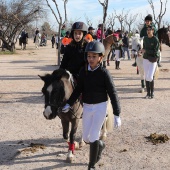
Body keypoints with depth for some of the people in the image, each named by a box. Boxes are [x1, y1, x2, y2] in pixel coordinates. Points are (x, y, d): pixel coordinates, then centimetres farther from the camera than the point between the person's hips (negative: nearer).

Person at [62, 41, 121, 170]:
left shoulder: (104, 73, -15)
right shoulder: (84, 71, -2)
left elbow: (113, 94, -14)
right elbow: (78, 89, 8)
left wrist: (117, 115, -17)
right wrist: (69, 104, 4)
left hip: (100, 107, -5)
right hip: (87, 107, 5)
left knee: (93, 137, -3)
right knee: (86, 137, 12)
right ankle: (100, 145, 46)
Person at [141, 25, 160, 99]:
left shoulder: (155, 39, -9)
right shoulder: (145, 38, 8)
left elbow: (155, 51, -13)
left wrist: (146, 51, -13)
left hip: (153, 60, -5)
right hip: (145, 59, 5)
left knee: (150, 77, -12)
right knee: (146, 77, 6)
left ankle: (152, 92, 6)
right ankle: (148, 93, 15)